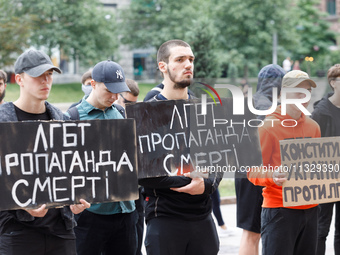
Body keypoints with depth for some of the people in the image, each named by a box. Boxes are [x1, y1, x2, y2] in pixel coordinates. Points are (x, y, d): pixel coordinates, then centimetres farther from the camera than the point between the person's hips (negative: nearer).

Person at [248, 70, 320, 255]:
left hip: (309, 209, 6)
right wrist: (272, 177, -27)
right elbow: (253, 171, -7)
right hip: (279, 209, -6)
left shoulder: (313, 127, 13)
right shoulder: (269, 126, -6)